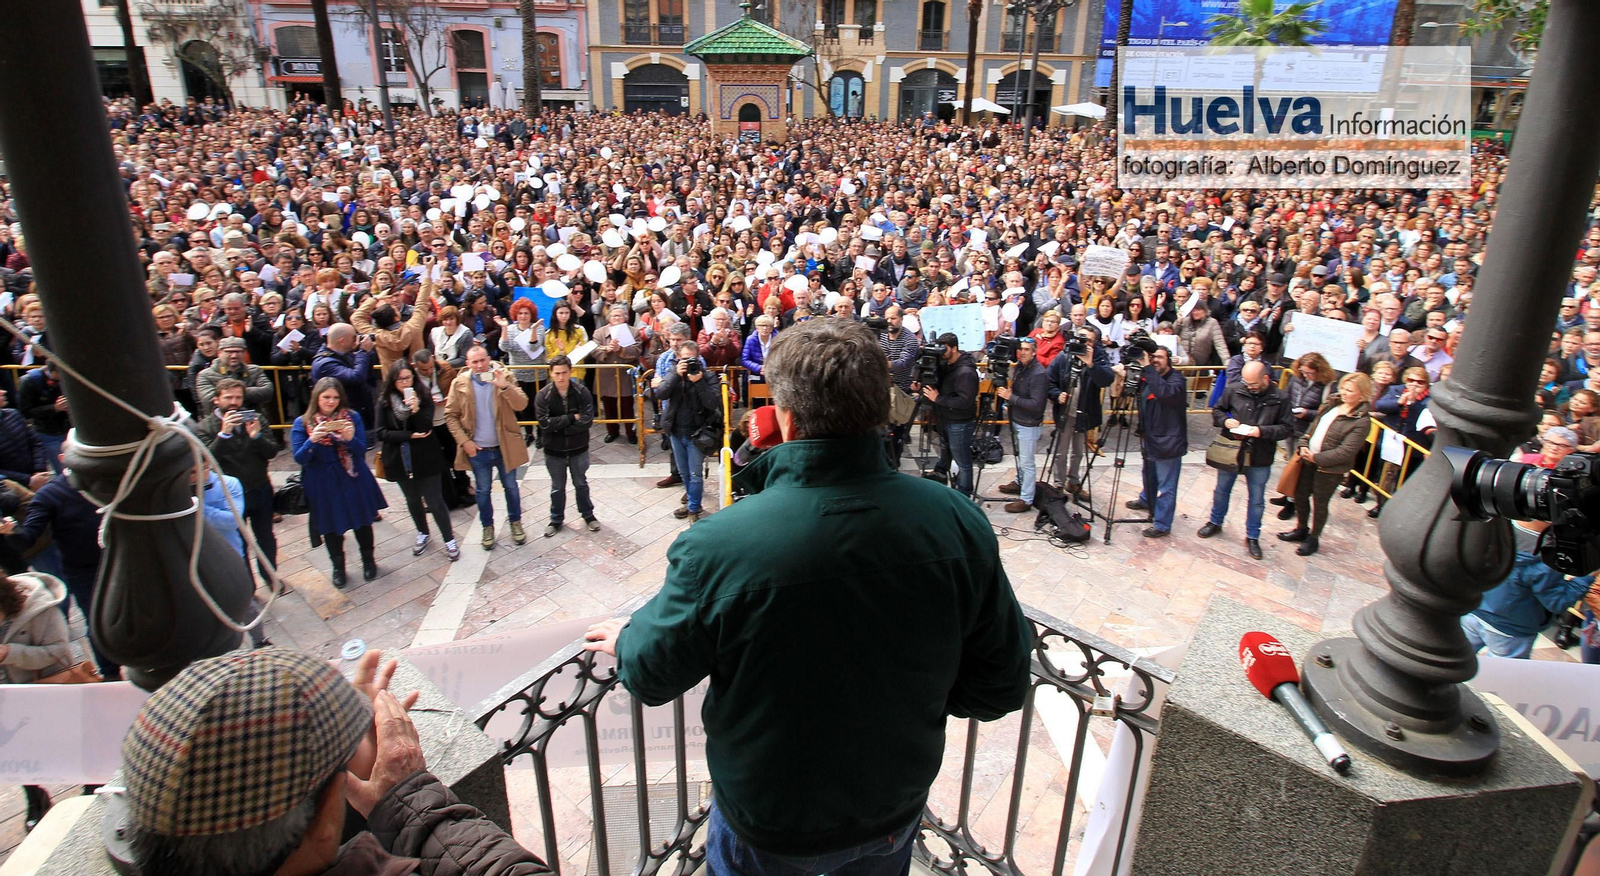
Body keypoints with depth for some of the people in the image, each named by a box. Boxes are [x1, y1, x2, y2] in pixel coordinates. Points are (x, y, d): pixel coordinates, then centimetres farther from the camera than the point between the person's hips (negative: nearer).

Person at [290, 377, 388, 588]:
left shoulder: (352, 417, -2)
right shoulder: (302, 423, -5)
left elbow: (362, 450, -6)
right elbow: (299, 458, -10)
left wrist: (350, 438, -27)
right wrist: (313, 440, -29)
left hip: (353, 480, 1)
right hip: (322, 485, 0)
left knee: (363, 522, 10)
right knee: (330, 527, 11)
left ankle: (368, 561, 32)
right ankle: (338, 566, 32)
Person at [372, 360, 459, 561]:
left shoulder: (424, 396, -7)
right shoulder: (384, 401, -4)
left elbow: (425, 428, -15)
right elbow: (380, 433, -9)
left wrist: (415, 409, -31)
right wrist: (410, 435, -15)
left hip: (425, 459, -3)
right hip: (400, 460, 3)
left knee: (434, 501, -1)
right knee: (412, 500, 19)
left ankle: (449, 539, 14)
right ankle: (423, 534, 40)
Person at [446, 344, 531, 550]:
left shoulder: (504, 377, -8)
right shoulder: (460, 383, -6)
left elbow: (521, 404, -19)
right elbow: (450, 415, -1)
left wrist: (504, 386, -34)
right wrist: (464, 441, -10)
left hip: (504, 446, 0)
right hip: (477, 449, 1)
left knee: (511, 486, 14)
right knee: (483, 490, 14)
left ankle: (515, 522, 33)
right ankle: (487, 527, 31)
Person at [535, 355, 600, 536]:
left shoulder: (582, 392, -13)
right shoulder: (543, 395, -13)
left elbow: (587, 420, -21)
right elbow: (545, 422, -23)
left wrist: (559, 427, -19)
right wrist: (572, 418, -21)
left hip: (578, 448, 0)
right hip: (554, 450, 0)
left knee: (581, 484, 18)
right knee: (557, 487, 16)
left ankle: (588, 515, 36)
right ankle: (556, 519, 34)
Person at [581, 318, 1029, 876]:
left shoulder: (718, 547, -34)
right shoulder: (959, 524, -25)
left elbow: (651, 674, -14)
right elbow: (999, 689, -12)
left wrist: (625, 640, 10)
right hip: (897, 809, 3)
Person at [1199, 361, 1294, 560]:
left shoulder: (1279, 399, -10)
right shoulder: (1233, 390, -8)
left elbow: (1287, 428, -8)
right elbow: (1217, 411, 6)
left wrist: (1262, 431, -22)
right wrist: (1225, 420, -16)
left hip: (1260, 459, -1)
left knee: (1257, 500, 11)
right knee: (1222, 491, 19)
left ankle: (1252, 537, 27)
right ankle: (1215, 522, 41)